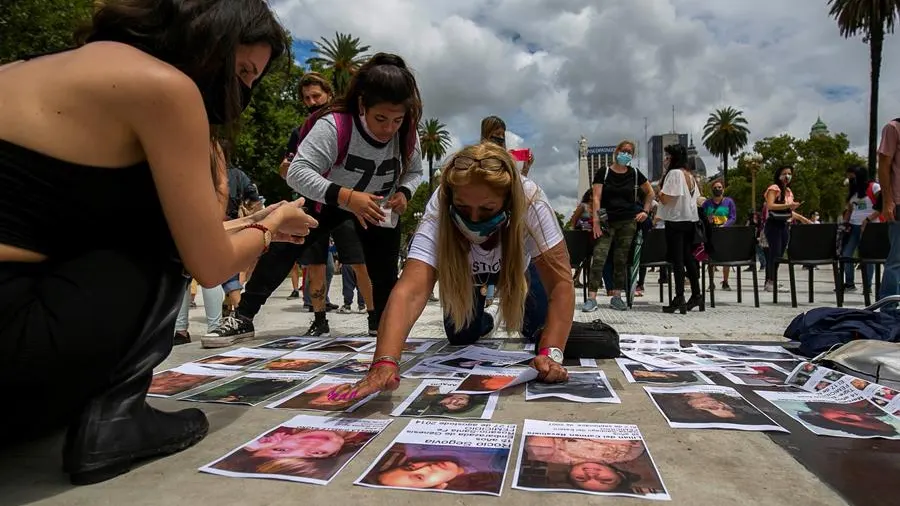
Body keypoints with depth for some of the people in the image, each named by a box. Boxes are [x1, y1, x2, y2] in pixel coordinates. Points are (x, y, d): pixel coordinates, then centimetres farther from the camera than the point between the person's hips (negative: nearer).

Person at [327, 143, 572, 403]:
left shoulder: (530, 201, -41)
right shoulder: (437, 215, -41)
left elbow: (561, 284, -39)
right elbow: (410, 291, -53)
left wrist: (550, 354, -50)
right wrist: (384, 364, -67)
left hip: (518, 267, 0)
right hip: (466, 273, 0)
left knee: (540, 331, -10)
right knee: (461, 337, -1)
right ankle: (484, 322, 34)